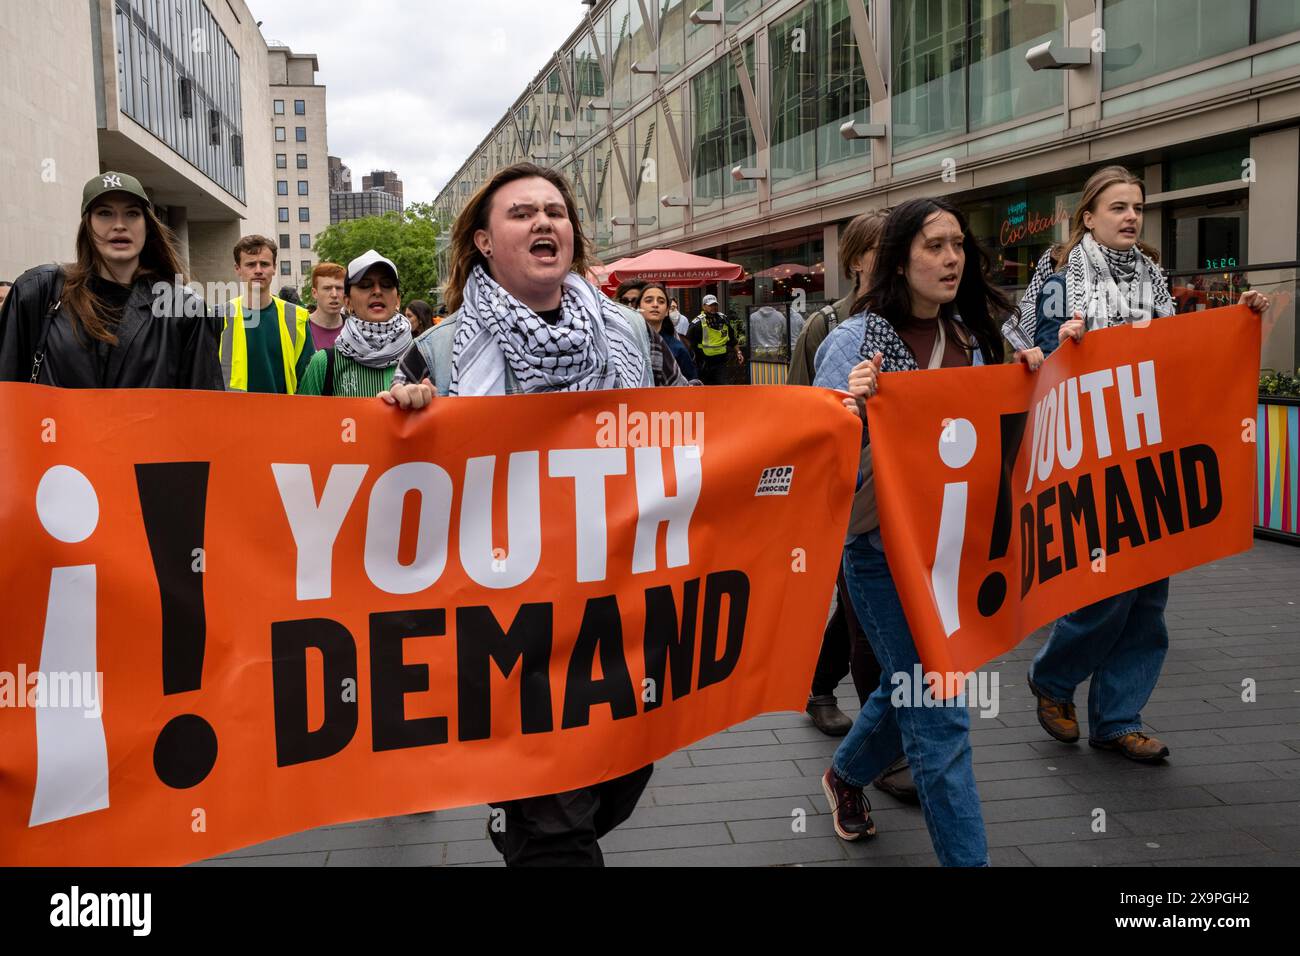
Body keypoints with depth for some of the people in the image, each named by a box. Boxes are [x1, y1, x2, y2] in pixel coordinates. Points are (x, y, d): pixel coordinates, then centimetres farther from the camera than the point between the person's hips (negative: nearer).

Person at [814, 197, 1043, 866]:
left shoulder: (971, 338, 7)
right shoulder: (855, 341, -11)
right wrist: (853, 406, -30)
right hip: (884, 547, -7)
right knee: (938, 714, -4)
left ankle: (846, 774, 50)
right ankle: (966, 856, 11)